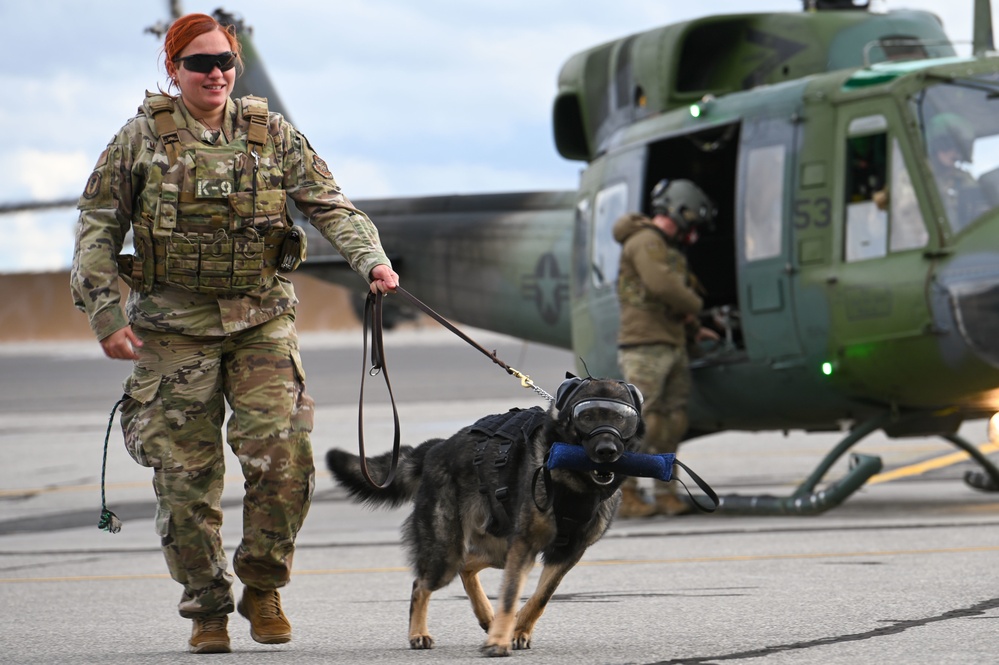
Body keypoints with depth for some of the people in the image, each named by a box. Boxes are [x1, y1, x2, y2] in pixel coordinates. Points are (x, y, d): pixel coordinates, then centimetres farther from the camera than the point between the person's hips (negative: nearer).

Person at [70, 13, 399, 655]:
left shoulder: (272, 135, 6)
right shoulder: (141, 139, 1)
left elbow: (330, 204, 2)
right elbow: (97, 232, 4)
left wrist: (372, 259, -15)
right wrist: (107, 315, -5)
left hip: (261, 320, 1)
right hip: (174, 326, -1)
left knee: (283, 454, -13)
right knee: (187, 474, -2)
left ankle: (262, 584, 7)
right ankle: (207, 609, 12)